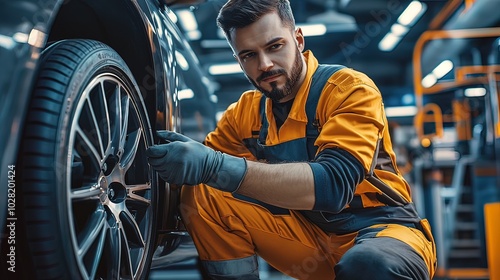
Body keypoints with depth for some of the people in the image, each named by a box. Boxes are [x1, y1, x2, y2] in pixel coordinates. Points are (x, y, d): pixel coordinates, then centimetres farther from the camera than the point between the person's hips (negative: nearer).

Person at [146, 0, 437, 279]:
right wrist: (180, 156, -21)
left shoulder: (350, 88, -16)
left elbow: (333, 184, -30)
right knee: (201, 195, -12)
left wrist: (216, 166, -38)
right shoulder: (245, 111, 1)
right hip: (307, 232, 4)